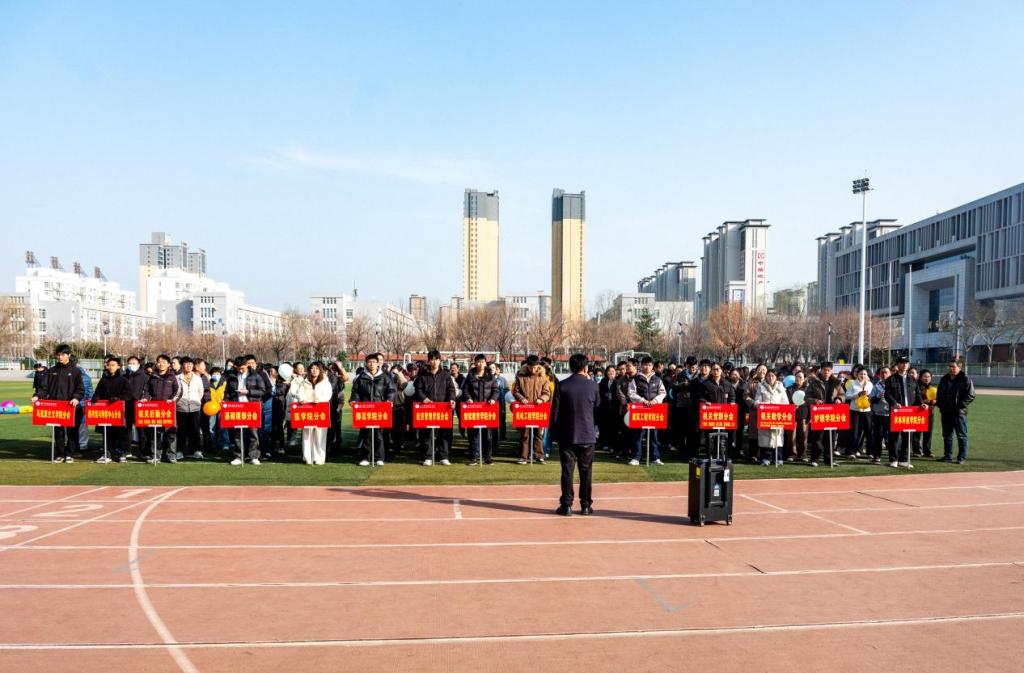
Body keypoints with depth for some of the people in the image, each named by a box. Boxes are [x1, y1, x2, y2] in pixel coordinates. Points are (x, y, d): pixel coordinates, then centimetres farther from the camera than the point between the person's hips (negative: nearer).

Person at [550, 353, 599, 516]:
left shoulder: (563, 386, -7)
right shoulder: (592, 385, -5)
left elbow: (555, 411, -6)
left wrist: (554, 432, 5)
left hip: (567, 435, -1)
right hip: (588, 435, 1)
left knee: (567, 471, 4)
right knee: (585, 471, 9)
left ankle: (566, 505, 6)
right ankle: (586, 505, 13)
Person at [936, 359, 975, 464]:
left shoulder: (966, 380, -5)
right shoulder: (944, 379, 13)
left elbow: (970, 396, -9)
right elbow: (939, 394, 21)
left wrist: (961, 406, -16)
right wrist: (939, 404, 6)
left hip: (959, 413, -6)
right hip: (945, 412, 6)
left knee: (961, 436, 0)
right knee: (947, 435, 11)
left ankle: (962, 457, 5)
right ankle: (947, 456, 18)